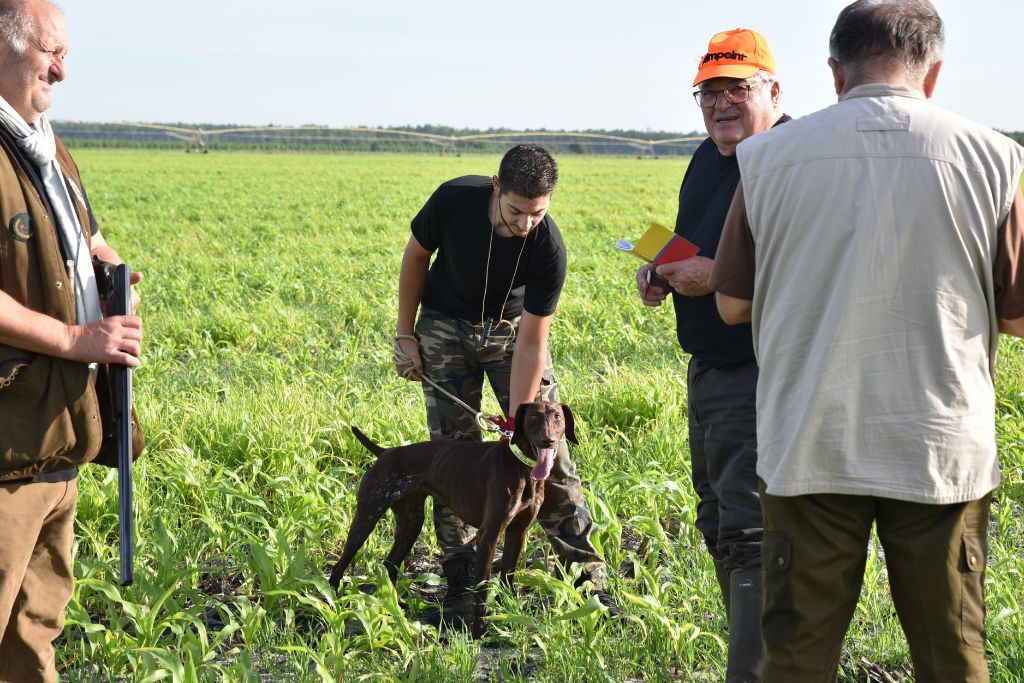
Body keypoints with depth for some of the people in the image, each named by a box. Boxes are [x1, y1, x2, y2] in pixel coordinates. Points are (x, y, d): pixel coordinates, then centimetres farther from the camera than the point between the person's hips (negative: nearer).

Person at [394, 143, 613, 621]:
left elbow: (530, 346, -24)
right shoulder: (454, 200, -28)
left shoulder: (548, 249, -29)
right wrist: (405, 335, -3)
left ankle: (588, 574, 4)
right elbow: (416, 255, -7)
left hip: (513, 327, 0)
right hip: (446, 328, 0)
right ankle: (460, 581, 6)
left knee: (546, 447, -5)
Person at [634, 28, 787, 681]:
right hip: (709, 374, 10)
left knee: (749, 535, -13)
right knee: (720, 527, 17)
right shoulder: (708, 158, 14)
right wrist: (662, 272, 6)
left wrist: (716, 276, -24)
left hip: (765, 377, -10)